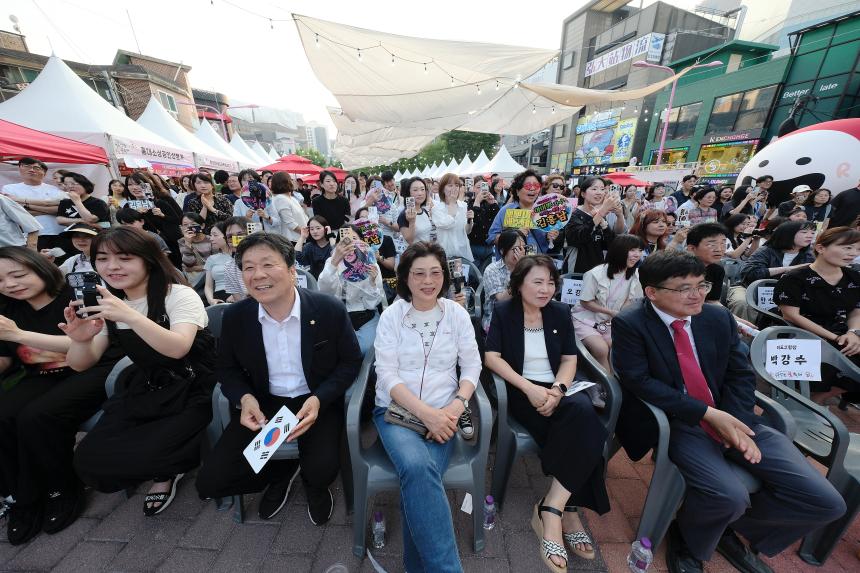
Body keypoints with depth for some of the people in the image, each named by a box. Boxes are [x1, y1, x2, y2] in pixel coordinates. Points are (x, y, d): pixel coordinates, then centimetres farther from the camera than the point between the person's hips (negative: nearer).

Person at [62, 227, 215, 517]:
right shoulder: (107, 304, 8)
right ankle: (168, 464, 14)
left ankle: (167, 469, 14)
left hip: (190, 394, -6)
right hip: (143, 392, 6)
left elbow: (178, 348, -29)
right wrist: (80, 339, -19)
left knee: (127, 458, -19)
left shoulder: (179, 295, -13)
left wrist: (129, 316, -39)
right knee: (87, 461, -10)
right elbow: (82, 365, 3)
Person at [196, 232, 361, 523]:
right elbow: (226, 367, 7)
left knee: (322, 469, -24)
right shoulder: (235, 317, -9)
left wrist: (318, 399, -23)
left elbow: (350, 362, -8)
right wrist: (245, 398, -14)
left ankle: (314, 485, 17)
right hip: (263, 403, 4)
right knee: (210, 481, -6)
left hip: (317, 402, -3)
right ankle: (283, 471, 23)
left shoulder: (330, 309, -18)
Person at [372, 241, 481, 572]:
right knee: (417, 466, -30)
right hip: (396, 410, -1)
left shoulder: (457, 314, 4)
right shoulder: (392, 315, -1)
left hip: (442, 414, 1)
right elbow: (386, 374, -7)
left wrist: (456, 407, -14)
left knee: (419, 473, -25)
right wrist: (424, 412, -19)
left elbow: (472, 366, 4)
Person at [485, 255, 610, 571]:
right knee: (579, 430, -26)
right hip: (522, 393, -3)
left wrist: (558, 389, -14)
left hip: (558, 389, 4)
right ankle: (568, 512, -8)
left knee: (584, 412, -29)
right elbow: (491, 357, -9)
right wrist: (530, 388, -20)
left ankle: (551, 509, -20)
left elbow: (570, 360, 6)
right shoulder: (503, 311, -1)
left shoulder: (560, 312, 10)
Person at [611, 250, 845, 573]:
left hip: (730, 418, 6)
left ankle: (731, 528, 22)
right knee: (730, 496, -26)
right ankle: (688, 542, 9)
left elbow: (741, 375, 6)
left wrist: (737, 423, -10)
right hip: (675, 423, -6)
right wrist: (707, 414, -19)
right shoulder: (630, 325, -13)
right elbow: (638, 381, -18)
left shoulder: (718, 318, 6)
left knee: (825, 501, -4)